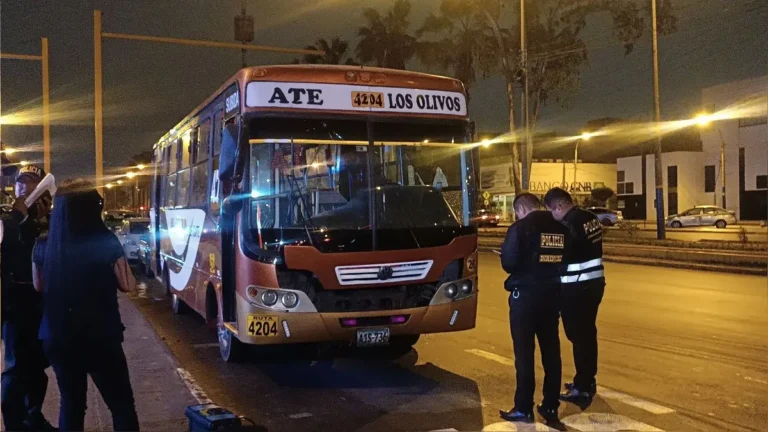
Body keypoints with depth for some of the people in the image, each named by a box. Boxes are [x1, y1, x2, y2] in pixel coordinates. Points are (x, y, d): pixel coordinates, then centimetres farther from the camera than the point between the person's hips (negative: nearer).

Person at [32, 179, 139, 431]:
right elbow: (128, 286, -3)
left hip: (57, 338, 4)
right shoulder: (108, 244, -15)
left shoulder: (43, 247, -5)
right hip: (101, 338, -4)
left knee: (71, 403, 19)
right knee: (122, 404, 9)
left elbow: (38, 286, 13)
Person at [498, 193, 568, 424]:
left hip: (526, 294, -5)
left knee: (524, 352, 2)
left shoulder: (520, 228, -11)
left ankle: (524, 408, 6)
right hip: (552, 294, 5)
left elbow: (508, 263, -15)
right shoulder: (560, 228, 5)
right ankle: (551, 406, 19)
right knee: (551, 350, 12)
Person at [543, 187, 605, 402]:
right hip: (595, 281, 9)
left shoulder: (569, 225, -19)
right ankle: (587, 381, 30)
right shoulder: (591, 218, 8)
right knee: (588, 333, 18)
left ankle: (583, 388, 7)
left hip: (576, 287, -9)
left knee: (578, 336, 0)